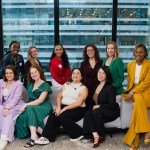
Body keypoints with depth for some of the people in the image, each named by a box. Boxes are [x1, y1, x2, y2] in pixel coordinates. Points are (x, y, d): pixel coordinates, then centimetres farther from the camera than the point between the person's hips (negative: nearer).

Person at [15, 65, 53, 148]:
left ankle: (33, 136, -39)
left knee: (29, 109, -36)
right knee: (21, 117, -26)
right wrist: (26, 105, -5)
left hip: (43, 107, -5)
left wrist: (26, 105, -20)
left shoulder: (45, 85, -4)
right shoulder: (30, 84, 17)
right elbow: (30, 98, 15)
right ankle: (42, 132, -23)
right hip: (31, 106, 6)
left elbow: (40, 100, -14)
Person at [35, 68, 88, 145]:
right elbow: (59, 97, 10)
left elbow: (79, 103, -12)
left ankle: (78, 134, -13)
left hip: (77, 110, -4)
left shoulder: (83, 88, 0)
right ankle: (46, 137, -27)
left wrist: (65, 108, -20)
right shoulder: (66, 85, 16)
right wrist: (58, 107, -9)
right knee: (53, 116, -25)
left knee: (62, 116, -30)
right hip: (63, 107, 5)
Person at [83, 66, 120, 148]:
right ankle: (95, 135, -34)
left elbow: (112, 105, -15)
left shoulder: (110, 87, -12)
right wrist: (94, 106, -4)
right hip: (99, 111, 6)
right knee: (87, 113, -22)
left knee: (96, 112, -32)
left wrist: (99, 106, -15)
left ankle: (102, 136, -15)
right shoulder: (96, 85, 7)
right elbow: (94, 100, 16)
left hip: (111, 112, -6)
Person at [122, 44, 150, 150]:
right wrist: (129, 92, -2)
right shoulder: (130, 64, 10)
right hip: (133, 91, 3)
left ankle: (133, 140, -25)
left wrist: (132, 92, -19)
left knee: (138, 104, -34)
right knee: (139, 99, -33)